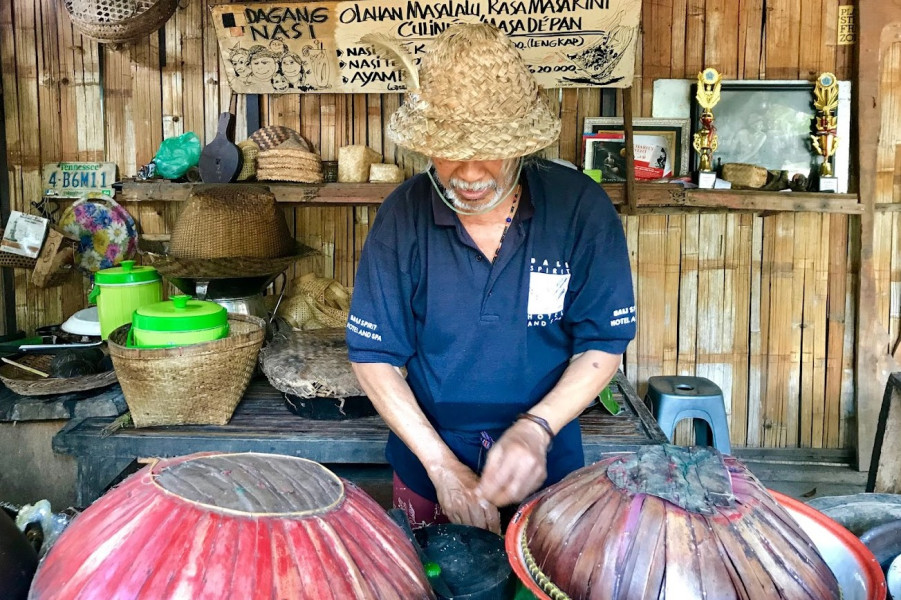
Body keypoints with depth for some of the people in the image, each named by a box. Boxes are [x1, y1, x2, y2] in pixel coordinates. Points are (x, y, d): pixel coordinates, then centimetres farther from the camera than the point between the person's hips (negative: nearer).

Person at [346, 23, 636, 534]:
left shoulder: (581, 207, -16)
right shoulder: (404, 214, -14)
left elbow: (604, 344, -10)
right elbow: (373, 355, -11)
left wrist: (535, 429, -25)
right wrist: (440, 464, -19)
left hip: (548, 467, 0)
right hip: (427, 472, 1)